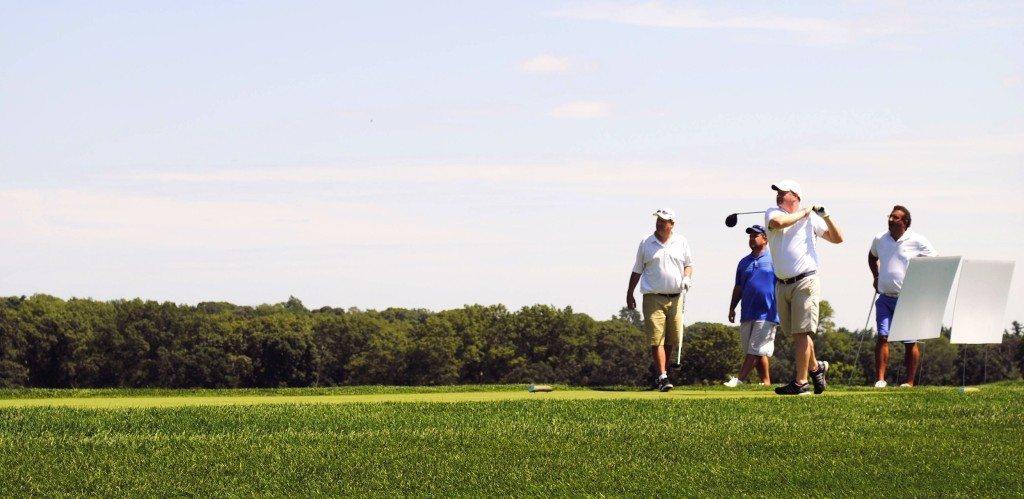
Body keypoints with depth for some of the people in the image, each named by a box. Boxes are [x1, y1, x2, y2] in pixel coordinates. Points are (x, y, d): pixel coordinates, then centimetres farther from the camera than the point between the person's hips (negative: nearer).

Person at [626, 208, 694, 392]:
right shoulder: (646, 243, 4)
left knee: (671, 339, 5)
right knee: (657, 338, -11)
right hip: (653, 297, -2)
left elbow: (688, 264, 17)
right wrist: (629, 294, 10)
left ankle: (660, 373, 20)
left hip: (675, 297, 2)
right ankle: (662, 377, -14)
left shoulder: (681, 242, 8)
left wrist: (687, 277, -4)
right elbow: (637, 270, 10)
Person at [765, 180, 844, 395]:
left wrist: (826, 216, -3)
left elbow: (837, 238, 8)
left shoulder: (812, 219, 5)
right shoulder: (772, 213, 7)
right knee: (794, 333, 11)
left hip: (805, 282, -4)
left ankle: (800, 382, -9)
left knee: (802, 333, -9)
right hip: (782, 284, 4)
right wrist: (803, 213, -6)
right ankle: (815, 367, 32)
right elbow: (778, 223, -17)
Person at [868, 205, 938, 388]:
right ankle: (880, 379, -10)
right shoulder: (880, 239, 6)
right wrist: (875, 277, 19)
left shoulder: (917, 241, -6)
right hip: (885, 298, 3)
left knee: (910, 342, 2)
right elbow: (872, 257, 29)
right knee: (882, 336, -9)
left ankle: (910, 382, 10)